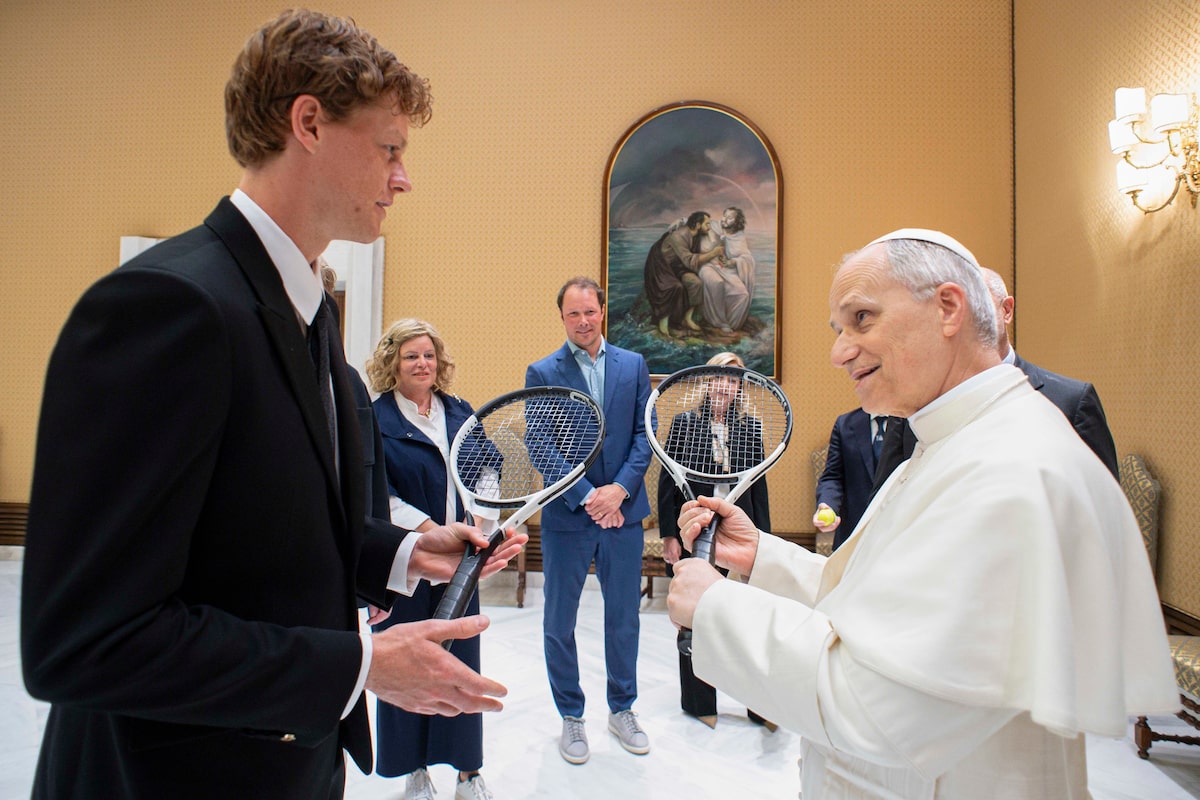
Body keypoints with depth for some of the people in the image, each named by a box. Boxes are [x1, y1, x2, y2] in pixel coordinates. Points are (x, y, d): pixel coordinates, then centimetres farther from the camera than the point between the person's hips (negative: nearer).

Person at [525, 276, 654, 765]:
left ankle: (622, 709, 33)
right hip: (566, 518, -2)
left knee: (624, 617, 14)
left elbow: (644, 434, 2)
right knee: (560, 622, 10)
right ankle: (570, 716, 29)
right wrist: (587, 498, -16)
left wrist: (620, 489, -12)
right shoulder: (542, 373, -3)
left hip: (624, 511, 2)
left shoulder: (633, 365, 5)